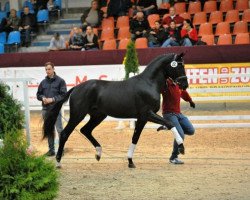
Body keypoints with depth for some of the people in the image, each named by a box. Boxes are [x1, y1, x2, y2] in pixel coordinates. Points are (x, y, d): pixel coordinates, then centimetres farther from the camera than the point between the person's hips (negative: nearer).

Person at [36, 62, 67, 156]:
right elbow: (38, 94, 18)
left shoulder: (60, 81, -1)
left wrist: (52, 99, -14)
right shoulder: (43, 82, 12)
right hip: (45, 109, 5)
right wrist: (43, 98, -3)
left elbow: (64, 95, -6)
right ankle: (51, 149, 16)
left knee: (59, 129, -7)